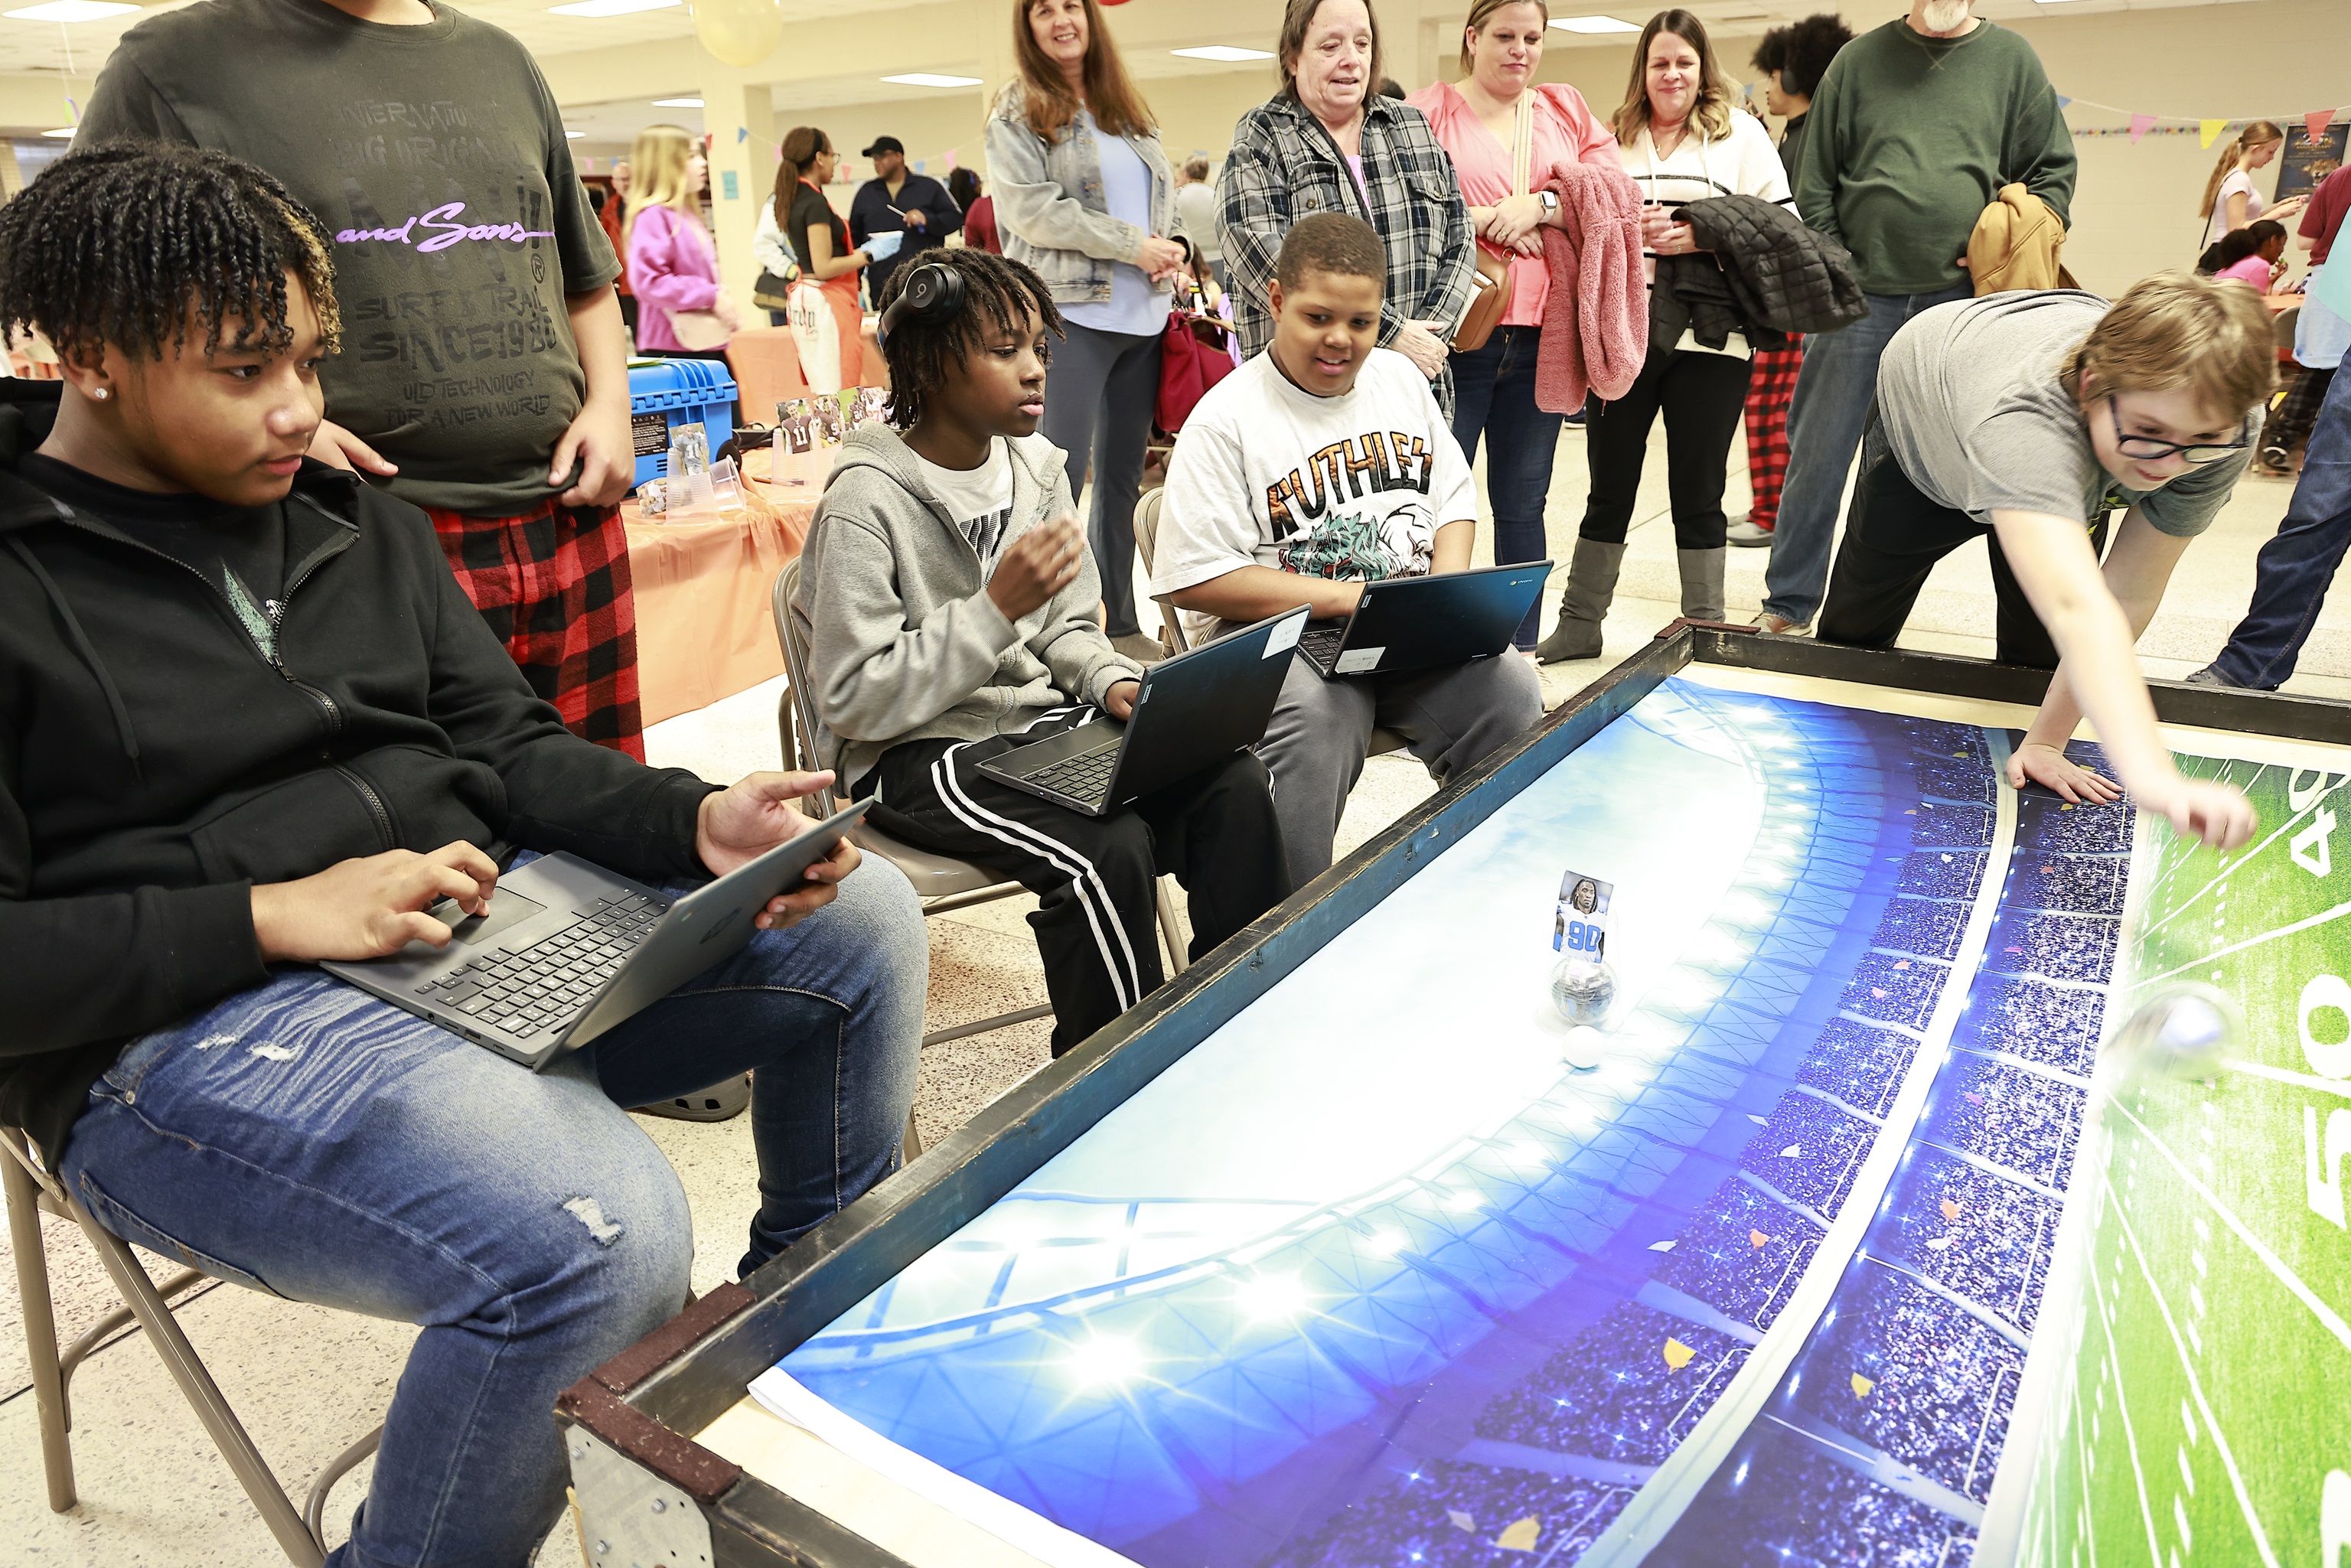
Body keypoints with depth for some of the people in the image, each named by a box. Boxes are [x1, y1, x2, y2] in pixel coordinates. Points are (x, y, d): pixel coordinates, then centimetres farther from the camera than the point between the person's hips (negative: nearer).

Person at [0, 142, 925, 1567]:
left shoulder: (362, 526, 15)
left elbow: (513, 750, 11)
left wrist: (699, 821, -7)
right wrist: (270, 914, -18)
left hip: (485, 925, 8)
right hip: (184, 1034, -7)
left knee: (862, 918, 0)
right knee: (605, 1232, -33)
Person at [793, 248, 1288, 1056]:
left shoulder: (1037, 467, 8)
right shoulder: (866, 506, -14)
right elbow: (855, 703, -17)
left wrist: (1113, 682, -6)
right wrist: (997, 608, -22)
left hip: (1041, 718, 7)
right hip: (918, 754, -6)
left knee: (1234, 780, -15)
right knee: (1110, 848, -30)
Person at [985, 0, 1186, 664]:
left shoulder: (1129, 110, 18)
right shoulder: (1018, 111, 1)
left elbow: (1163, 189, 21)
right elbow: (1031, 210, -10)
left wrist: (1170, 251, -2)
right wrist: (1135, 246, -13)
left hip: (1143, 317, 6)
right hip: (1068, 314, -6)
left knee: (1123, 477, 10)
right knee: (1059, 478, -8)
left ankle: (1121, 622, 18)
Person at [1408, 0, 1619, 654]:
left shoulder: (1568, 111, 16)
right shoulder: (1428, 110, 5)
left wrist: (1540, 205, -8)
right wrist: (1478, 220, -12)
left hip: (1542, 337, 4)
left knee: (1522, 504, 8)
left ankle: (1521, 651, 17)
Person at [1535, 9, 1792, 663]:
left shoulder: (1742, 135, 5)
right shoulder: (1614, 139, 12)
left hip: (1707, 340, -2)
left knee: (1698, 491, 6)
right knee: (1610, 485, 7)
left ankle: (1705, 629, 18)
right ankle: (1579, 621, 18)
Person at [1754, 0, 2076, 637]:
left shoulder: (2012, 59, 9)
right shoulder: (1859, 60, 8)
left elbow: (2055, 170, 13)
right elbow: (1816, 182, 7)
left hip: (1956, 300, 1)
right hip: (1859, 295, 0)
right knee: (1818, 455, 0)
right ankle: (1787, 604, 11)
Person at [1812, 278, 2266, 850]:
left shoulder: (2223, 427, -36)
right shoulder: (2024, 415, -54)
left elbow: (2131, 596, -32)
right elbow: (2077, 606, -68)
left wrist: (2046, 741, -33)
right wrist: (2150, 776, -78)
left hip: (2070, 476, 3)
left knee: (2038, 652, 0)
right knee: (1854, 628, 13)